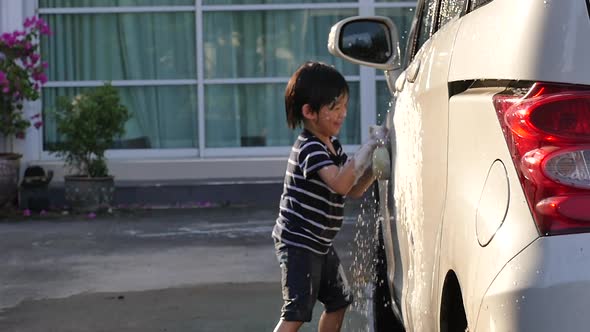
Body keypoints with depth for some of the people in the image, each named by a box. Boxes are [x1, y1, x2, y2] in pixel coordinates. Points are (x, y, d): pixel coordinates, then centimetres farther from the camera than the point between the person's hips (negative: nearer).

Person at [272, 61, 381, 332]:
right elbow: (340, 183, -36)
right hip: (298, 242, -10)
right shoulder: (309, 148, -20)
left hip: (320, 244, 10)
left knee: (338, 302, 21)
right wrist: (367, 149, -31)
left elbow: (353, 190, 14)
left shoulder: (332, 146, 11)